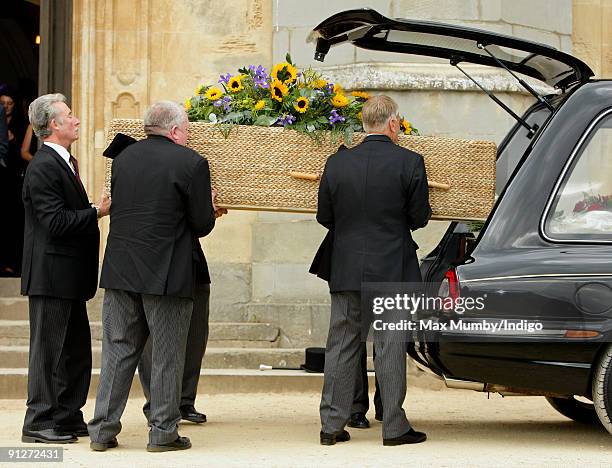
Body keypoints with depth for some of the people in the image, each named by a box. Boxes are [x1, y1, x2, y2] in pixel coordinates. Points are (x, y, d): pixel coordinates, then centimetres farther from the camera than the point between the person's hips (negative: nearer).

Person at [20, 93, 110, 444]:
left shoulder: (64, 163, 16)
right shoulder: (44, 167, -16)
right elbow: (56, 222, -22)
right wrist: (97, 212, -16)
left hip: (69, 275, 10)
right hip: (52, 274, -10)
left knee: (77, 349, 13)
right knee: (48, 349, -3)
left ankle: (68, 418, 21)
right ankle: (39, 423, 3)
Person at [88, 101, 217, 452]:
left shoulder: (124, 158, 8)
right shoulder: (191, 163, -8)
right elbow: (202, 224, -7)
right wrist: (210, 207, 15)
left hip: (120, 270, 5)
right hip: (166, 274, -5)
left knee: (118, 350, 10)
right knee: (167, 356, 5)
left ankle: (103, 430, 10)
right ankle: (163, 432, 8)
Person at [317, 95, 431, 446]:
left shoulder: (337, 163, 0)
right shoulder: (409, 163, -9)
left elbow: (324, 217, 6)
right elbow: (420, 217, -5)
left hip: (347, 270, 3)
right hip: (392, 271, -3)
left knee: (342, 345, 9)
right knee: (390, 346, 2)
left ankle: (332, 424, 11)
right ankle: (394, 427, 5)